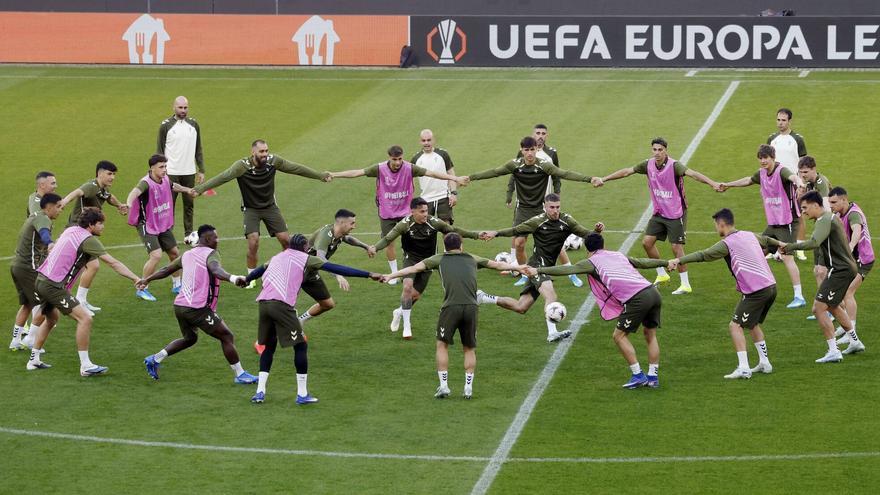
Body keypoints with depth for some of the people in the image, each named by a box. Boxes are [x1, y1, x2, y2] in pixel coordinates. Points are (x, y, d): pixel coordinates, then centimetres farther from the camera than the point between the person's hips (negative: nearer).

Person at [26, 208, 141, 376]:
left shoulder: (70, 230, 13)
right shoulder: (89, 240, -12)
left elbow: (52, 246, 33)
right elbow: (113, 263, -17)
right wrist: (136, 278, -19)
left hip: (40, 280, 10)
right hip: (53, 285, -10)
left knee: (52, 318, 31)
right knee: (85, 319, -12)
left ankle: (34, 360, 35)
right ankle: (85, 366, -10)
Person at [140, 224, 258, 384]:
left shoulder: (188, 254, 15)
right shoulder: (210, 254, -8)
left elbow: (167, 270, 27)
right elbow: (215, 269, -31)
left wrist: (147, 279, 42)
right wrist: (232, 278, -49)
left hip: (179, 305, 8)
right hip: (198, 308, -8)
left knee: (190, 338, 29)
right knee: (227, 337, 1)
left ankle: (155, 359, 23)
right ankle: (239, 375, 3)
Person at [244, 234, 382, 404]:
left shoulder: (277, 257, 27)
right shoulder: (305, 259, 11)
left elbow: (259, 271, 46)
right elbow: (336, 269, 6)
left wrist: (245, 280, 68)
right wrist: (369, 275, 6)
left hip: (263, 303, 6)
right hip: (282, 305, -6)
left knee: (269, 346, 21)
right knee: (301, 345, 4)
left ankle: (260, 392, 15)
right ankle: (302, 394, 3)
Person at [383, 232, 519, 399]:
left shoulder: (439, 259, 17)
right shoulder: (472, 259, 24)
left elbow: (414, 268, 13)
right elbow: (497, 265, 34)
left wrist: (391, 276, 17)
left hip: (451, 307, -2)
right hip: (471, 307, 2)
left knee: (442, 345, 14)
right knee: (469, 348, 16)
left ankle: (443, 386, 8)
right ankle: (468, 387, 10)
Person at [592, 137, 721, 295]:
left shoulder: (674, 165, -21)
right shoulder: (649, 165, -3)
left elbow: (692, 173, -36)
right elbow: (626, 171, 6)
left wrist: (712, 183, -51)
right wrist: (603, 179, 10)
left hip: (675, 213, -6)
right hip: (659, 213, 6)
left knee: (677, 247, -8)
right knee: (647, 242, 5)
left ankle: (685, 284, 3)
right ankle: (662, 274, 24)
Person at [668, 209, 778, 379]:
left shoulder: (727, 244, -9)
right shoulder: (749, 235, 15)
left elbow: (703, 255, -20)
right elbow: (766, 240, 36)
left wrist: (678, 260, -25)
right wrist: (780, 244, 57)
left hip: (756, 291, -9)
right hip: (771, 285, 9)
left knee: (736, 325, -4)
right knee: (752, 324, 25)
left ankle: (743, 368, -13)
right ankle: (764, 363, 27)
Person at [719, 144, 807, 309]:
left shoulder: (781, 171, -17)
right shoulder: (762, 173, 7)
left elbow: (793, 176, -40)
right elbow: (749, 180, 29)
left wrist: (799, 183, -64)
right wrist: (728, 185, 41)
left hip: (787, 222, -8)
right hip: (772, 223, 9)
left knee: (787, 257, -14)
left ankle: (799, 297, -12)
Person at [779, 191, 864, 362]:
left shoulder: (825, 221, -17)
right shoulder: (832, 218, 16)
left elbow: (814, 243, -33)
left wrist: (792, 246, -29)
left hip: (840, 270, -11)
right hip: (848, 268, 11)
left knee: (819, 308, -11)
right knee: (833, 307, 27)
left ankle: (833, 352, -11)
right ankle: (855, 342, 37)